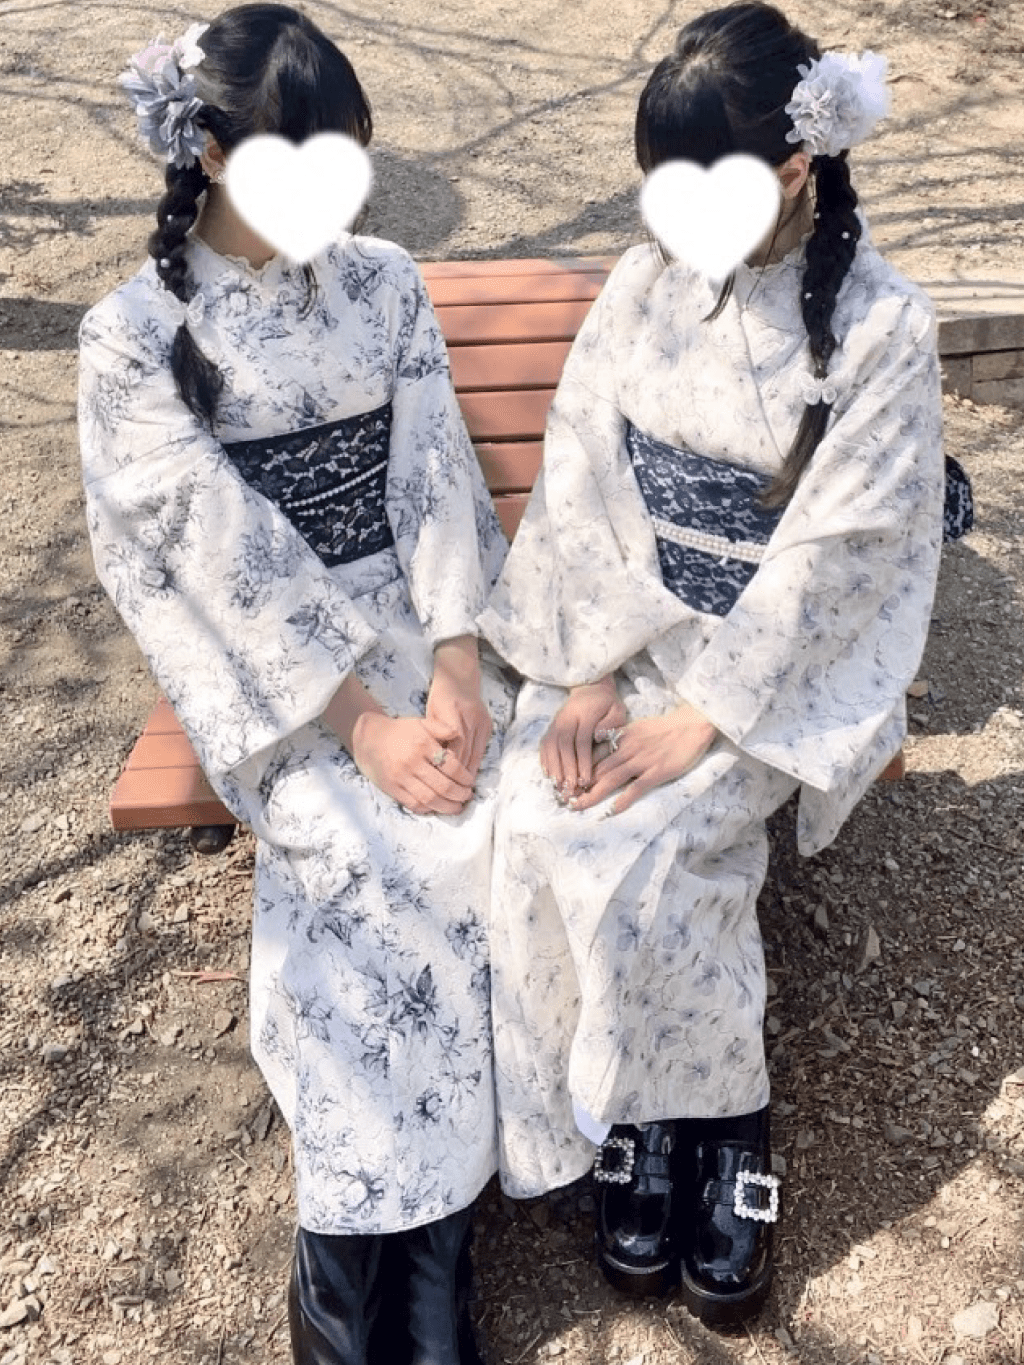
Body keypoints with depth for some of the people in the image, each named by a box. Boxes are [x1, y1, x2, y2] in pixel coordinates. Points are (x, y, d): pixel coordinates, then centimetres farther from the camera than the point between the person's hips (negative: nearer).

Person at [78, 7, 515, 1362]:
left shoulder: (383, 282, 6)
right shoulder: (135, 336, -5)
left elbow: (434, 481, -1)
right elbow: (220, 557, -12)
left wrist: (453, 674, -15)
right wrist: (364, 725, -19)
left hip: (412, 618, 4)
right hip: (265, 656, -3)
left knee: (489, 838, -22)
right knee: (370, 873, -26)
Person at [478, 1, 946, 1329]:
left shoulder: (883, 329, -10)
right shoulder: (644, 284, 2)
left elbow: (835, 553, -15)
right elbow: (580, 478, -2)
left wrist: (705, 714, -19)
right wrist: (591, 669, -12)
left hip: (774, 658, -4)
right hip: (621, 628, 4)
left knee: (632, 850, -25)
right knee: (539, 828, -20)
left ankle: (714, 1117, 3)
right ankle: (645, 1112, 2)